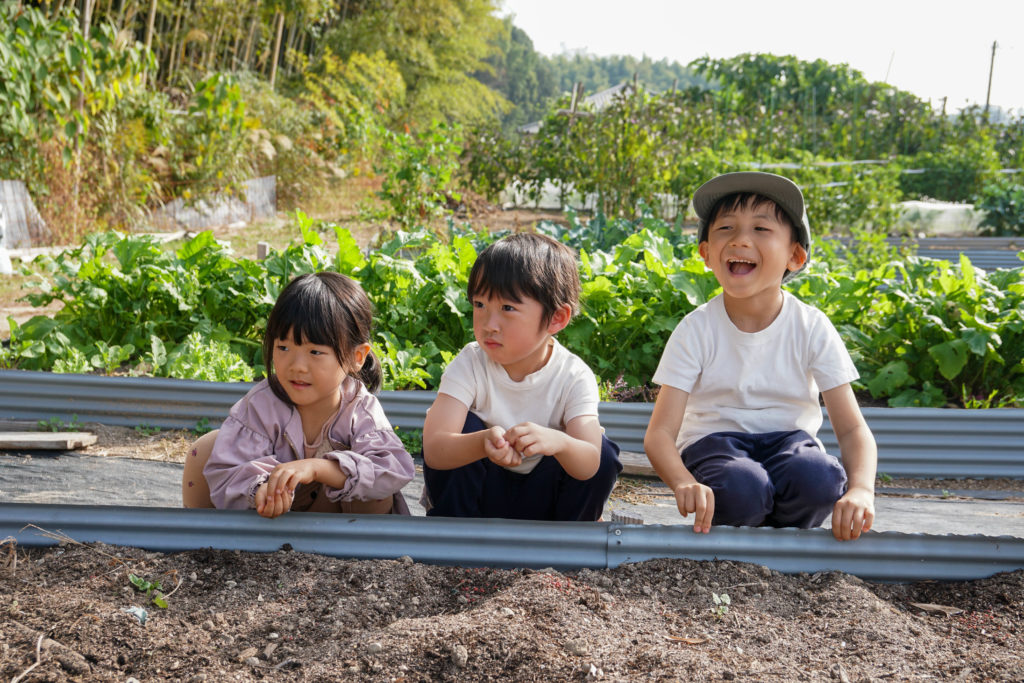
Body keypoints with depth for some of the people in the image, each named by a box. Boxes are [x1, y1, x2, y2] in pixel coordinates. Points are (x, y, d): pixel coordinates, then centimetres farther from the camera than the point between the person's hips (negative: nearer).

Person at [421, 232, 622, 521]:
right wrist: (484, 443, -54)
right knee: (463, 427, -25)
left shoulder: (573, 376, -17)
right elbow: (433, 451, -31)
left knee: (602, 449, -21)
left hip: (540, 498, 1)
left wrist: (558, 442, -54)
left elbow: (588, 467, -29)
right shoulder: (470, 365, -18)